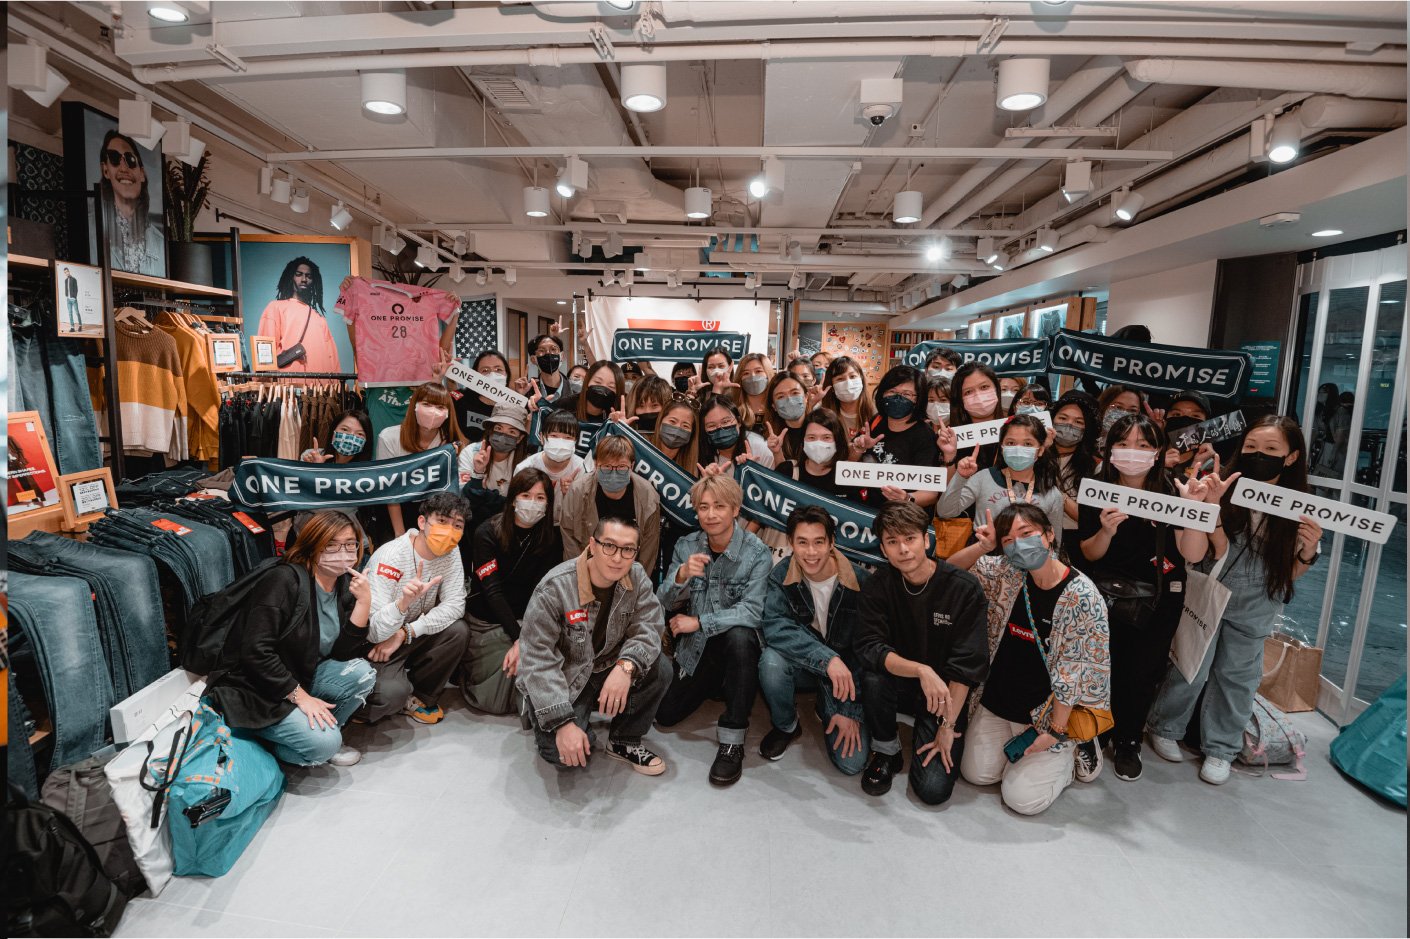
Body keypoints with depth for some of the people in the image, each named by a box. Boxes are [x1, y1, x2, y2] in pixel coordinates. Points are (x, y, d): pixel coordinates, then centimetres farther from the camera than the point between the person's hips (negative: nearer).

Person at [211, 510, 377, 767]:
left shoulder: (346, 584, -1)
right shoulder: (284, 579, -21)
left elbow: (346, 652, -6)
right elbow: (256, 652, -25)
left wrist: (364, 600, -16)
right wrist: (300, 696, -24)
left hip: (303, 677, 7)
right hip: (257, 691, -7)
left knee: (362, 672, -19)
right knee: (324, 743, -24)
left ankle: (320, 727, 0)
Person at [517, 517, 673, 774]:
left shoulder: (636, 577, -10)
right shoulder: (555, 587, -25)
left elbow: (647, 628, -15)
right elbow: (537, 659, -24)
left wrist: (626, 666, -37)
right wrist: (562, 723, -31)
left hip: (609, 670, 4)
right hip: (561, 681, -4)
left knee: (660, 671, -21)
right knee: (565, 753, -23)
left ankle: (624, 741, 4)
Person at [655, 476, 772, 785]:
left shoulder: (757, 553, -16)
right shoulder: (686, 546, -5)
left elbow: (751, 612, -24)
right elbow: (665, 602, -8)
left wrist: (697, 622, -21)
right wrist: (681, 576, -30)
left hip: (737, 646, -4)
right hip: (694, 649, 5)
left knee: (739, 636, -37)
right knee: (665, 715, 3)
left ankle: (732, 741, -25)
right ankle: (711, 687, 34)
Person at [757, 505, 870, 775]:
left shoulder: (858, 582, -17)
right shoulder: (782, 576, -15)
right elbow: (775, 627, -30)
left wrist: (850, 711, -12)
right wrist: (827, 658, -41)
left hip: (846, 674, -1)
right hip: (802, 668, 1)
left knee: (851, 762, -14)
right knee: (772, 659, -33)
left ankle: (826, 710, 19)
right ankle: (785, 726, -1)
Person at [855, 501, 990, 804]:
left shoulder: (964, 588, -17)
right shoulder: (877, 586, -11)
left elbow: (967, 665, -16)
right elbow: (869, 647, -22)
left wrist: (949, 727, -16)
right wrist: (921, 670, -37)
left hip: (946, 696, -2)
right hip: (900, 685, 2)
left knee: (933, 789, -17)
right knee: (873, 676, -32)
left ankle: (927, 733, 16)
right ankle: (886, 751, -3)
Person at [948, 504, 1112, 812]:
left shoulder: (1082, 597, -21)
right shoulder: (1007, 573, -8)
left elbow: (1075, 671, -17)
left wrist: (1056, 731, -14)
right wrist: (982, 546, -18)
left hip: (1045, 711, -4)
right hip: (996, 702, 5)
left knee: (1021, 798, -5)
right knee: (976, 773, 7)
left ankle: (1074, 748, 19)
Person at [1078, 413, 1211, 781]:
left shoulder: (1173, 492, -10)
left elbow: (1193, 554, -15)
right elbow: (1088, 554, -5)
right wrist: (1106, 532, -26)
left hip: (1158, 602, 0)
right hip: (1106, 596, 0)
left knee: (1143, 672, 8)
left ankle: (1128, 741, 32)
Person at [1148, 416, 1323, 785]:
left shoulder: (1298, 510, -7)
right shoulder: (1225, 493, -14)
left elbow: (1290, 575, 1)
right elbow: (1220, 554, -18)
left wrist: (1308, 551, -19)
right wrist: (1214, 507, -31)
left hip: (1254, 611, 2)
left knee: (1237, 677, 14)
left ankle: (1220, 748, 30)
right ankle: (1165, 728, 28)